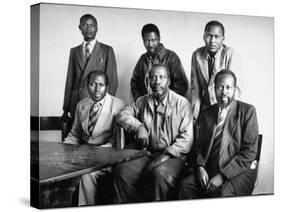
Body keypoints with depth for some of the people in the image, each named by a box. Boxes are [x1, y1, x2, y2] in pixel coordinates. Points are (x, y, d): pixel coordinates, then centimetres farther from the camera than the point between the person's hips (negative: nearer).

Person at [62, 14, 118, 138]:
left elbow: (112, 80, 4)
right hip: (76, 103, 3)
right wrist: (66, 108, 8)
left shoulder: (107, 50, 7)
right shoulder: (74, 51, 16)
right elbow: (70, 80, 13)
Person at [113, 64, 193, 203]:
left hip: (172, 156, -4)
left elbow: (187, 136, -5)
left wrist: (167, 155, -16)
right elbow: (122, 116, 9)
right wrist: (138, 126, -10)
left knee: (161, 174, -37)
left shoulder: (182, 103, 2)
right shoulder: (143, 102, 17)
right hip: (146, 153, 4)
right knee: (121, 171, -24)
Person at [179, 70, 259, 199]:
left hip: (240, 170, -4)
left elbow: (250, 151, -8)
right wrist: (200, 166, -6)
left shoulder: (247, 111, -1)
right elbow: (199, 146, 17)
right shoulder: (206, 114, 13)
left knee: (223, 193, -34)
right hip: (209, 169, 4)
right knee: (187, 185, -23)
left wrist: (223, 174, -16)